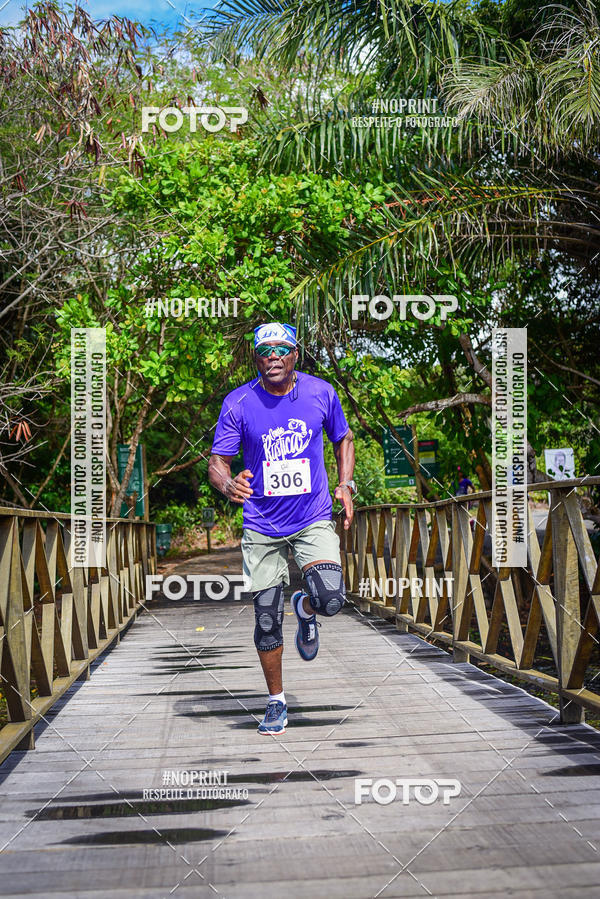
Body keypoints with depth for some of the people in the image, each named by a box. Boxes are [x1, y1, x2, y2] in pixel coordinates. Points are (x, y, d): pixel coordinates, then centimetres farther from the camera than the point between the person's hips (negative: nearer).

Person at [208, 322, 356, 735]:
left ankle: (306, 609, 18)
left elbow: (343, 439, 14)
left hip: (314, 519, 0)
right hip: (262, 526, 0)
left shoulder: (321, 392, -3)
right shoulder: (238, 403, -7)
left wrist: (345, 486, 2)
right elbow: (217, 462, -5)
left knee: (331, 599, -21)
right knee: (266, 620, 2)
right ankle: (276, 702, 23)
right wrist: (228, 484, -28)